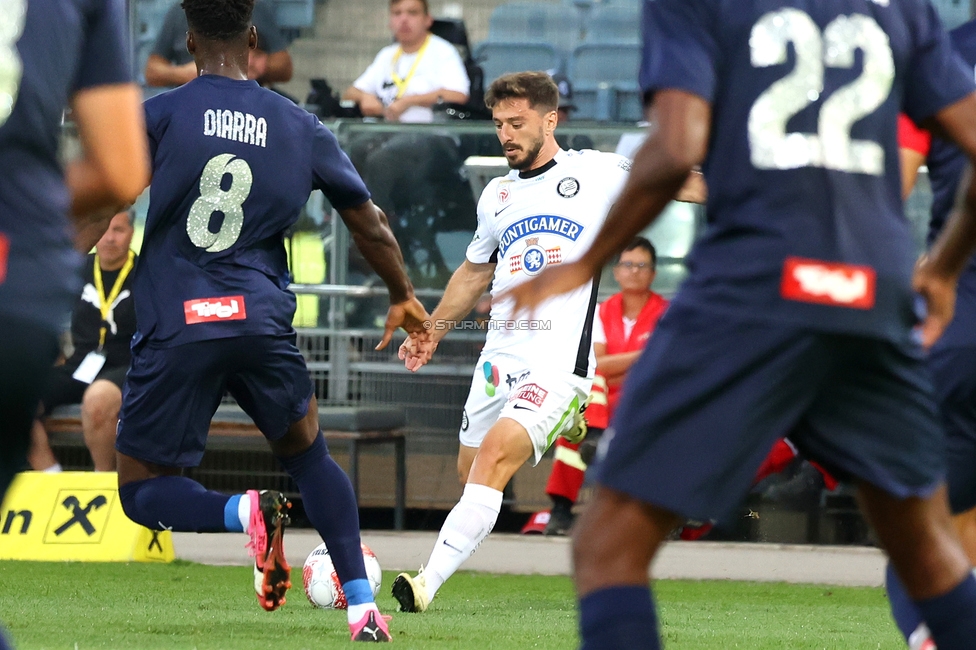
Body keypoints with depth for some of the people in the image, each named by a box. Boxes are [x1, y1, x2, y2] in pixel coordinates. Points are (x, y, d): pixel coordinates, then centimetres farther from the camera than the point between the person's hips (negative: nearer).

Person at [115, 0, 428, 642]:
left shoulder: (159, 115, -2)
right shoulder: (301, 127, 9)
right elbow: (371, 227, 17)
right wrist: (404, 297, 34)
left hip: (174, 329, -3)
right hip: (262, 320, 3)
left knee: (143, 492, 9)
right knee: (309, 455, 26)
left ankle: (245, 510, -21)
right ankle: (364, 608, 14)